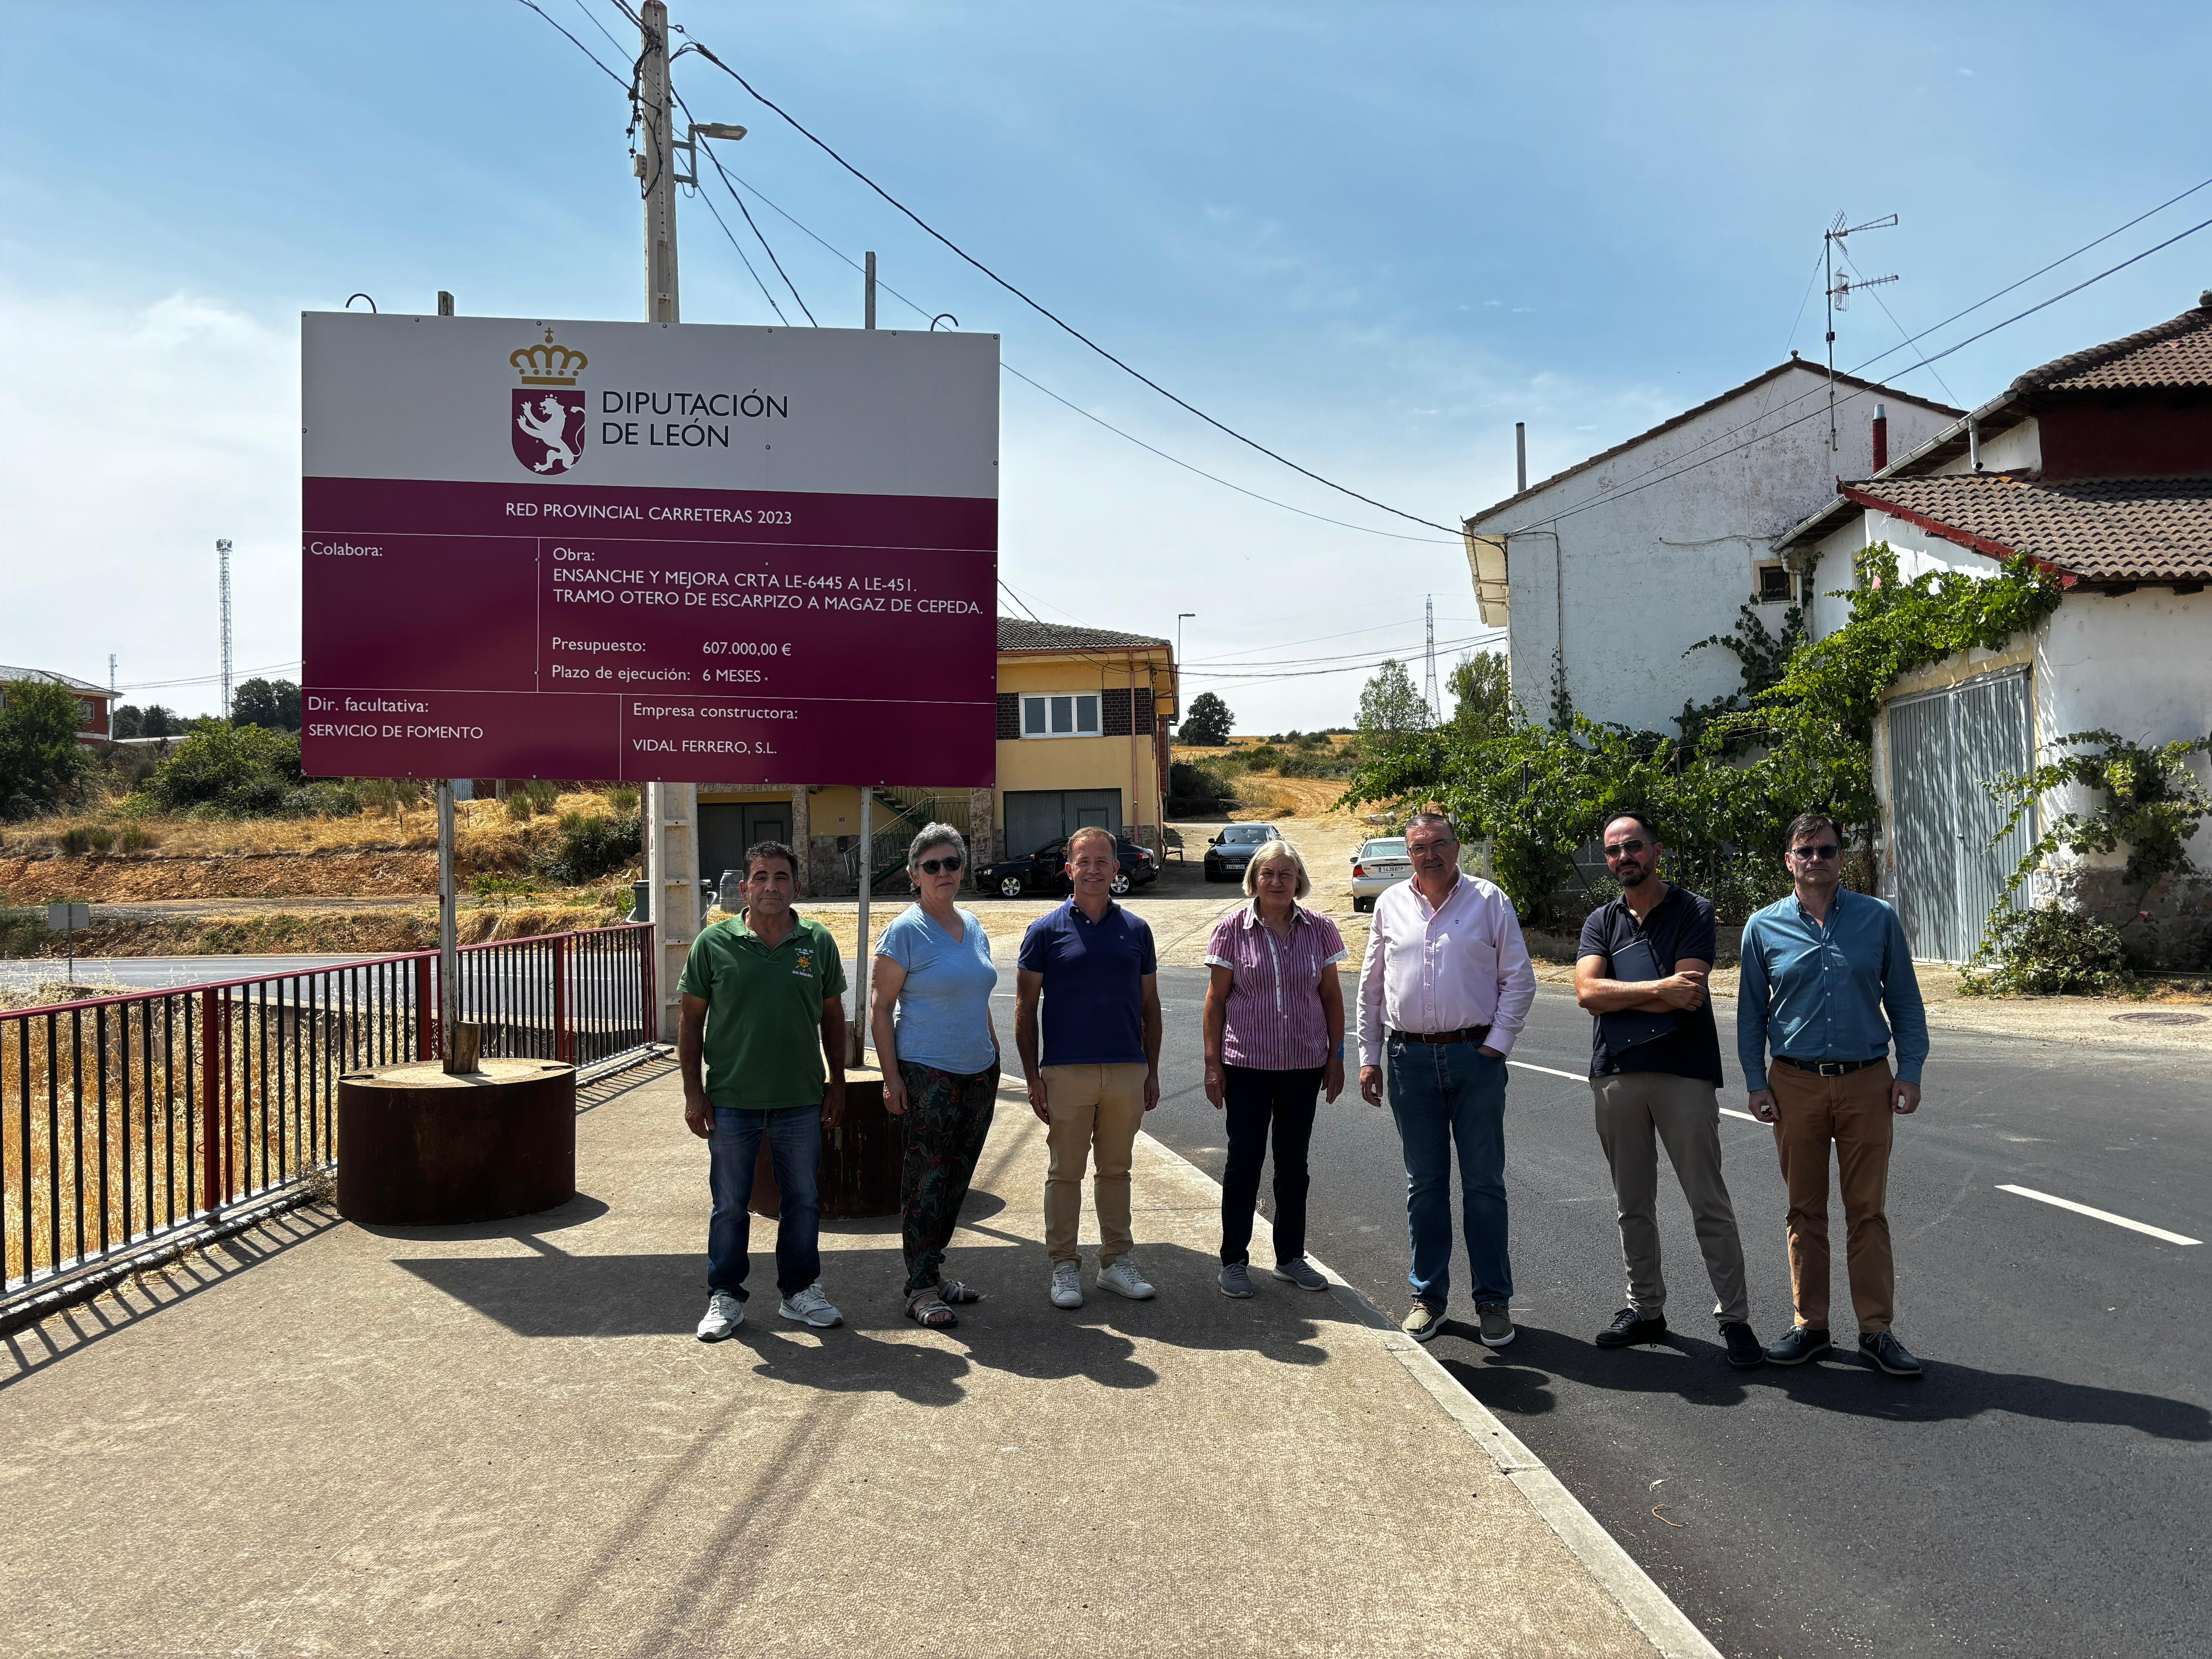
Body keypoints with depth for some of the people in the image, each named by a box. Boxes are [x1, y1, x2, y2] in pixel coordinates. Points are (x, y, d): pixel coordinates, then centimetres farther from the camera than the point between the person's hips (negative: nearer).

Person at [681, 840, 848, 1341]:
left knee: (803, 1200, 11)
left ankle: (800, 1289, 27)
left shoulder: (819, 943, 1)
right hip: (732, 1100, -1)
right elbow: (692, 1021, 1)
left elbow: (832, 1016, 10)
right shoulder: (714, 943, -4)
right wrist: (693, 1092, -3)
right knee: (730, 1204, 9)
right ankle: (725, 1296, 23)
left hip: (802, 1099, 2)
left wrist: (837, 1083, 8)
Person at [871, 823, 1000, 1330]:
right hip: (927, 1076, -7)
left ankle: (933, 1270, 26)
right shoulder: (905, 931, -9)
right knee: (927, 1181, -3)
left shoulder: (973, 926, 11)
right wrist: (892, 1078, -14)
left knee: (957, 1179, 12)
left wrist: (994, 1057, 17)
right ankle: (921, 1289, 5)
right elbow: (880, 1007, -9)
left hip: (978, 1073, 7)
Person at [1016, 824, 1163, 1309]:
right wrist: (1033, 1077, -5)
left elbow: (1150, 1006, 13)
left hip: (1127, 1071, 3)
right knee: (1065, 1172, 4)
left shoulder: (1136, 930, 8)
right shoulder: (1046, 931, -1)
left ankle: (1117, 1262, 22)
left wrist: (1152, 1071, 9)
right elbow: (1025, 1009, 0)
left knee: (1116, 1170, 12)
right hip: (1067, 1071, -3)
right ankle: (1064, 1267, 14)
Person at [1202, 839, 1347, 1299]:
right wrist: (1212, 1064, -5)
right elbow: (1216, 999, -2)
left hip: (1305, 1063, 2)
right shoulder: (1232, 929, -5)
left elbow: (1332, 997, 7)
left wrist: (1336, 1056, 5)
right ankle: (1234, 1261, 15)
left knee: (1294, 1162, 12)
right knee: (1245, 1160, 2)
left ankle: (1291, 1257, 25)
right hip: (1247, 1063, -2)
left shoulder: (1319, 929, 1)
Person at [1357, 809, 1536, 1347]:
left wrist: (1496, 1044, -6)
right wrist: (1369, 1056, 9)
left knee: (1484, 1183, 3)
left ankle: (1493, 1300, 13)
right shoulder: (1390, 905, 8)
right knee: (1424, 1183, 9)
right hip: (1410, 1058, 2)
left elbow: (1519, 979, 2)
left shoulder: (1489, 900, 1)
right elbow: (1371, 987, 13)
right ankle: (1429, 1296, 20)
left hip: (1475, 1056, -2)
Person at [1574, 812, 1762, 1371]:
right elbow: (1588, 992, -5)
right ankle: (1645, 1309, 24)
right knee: (1632, 1205, 12)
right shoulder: (1601, 922, 12)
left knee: (1709, 1203, -2)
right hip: (1616, 1073, 4)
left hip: (1683, 1071, -4)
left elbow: (1688, 997, -14)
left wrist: (1617, 995, -8)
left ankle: (1735, 1318, 6)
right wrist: (1658, 990, -14)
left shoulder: (1693, 912, 0)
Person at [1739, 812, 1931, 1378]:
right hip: (1795, 1084, 1)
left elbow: (1905, 1001, 7)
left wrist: (1910, 1072, -1)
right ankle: (1810, 1326, 17)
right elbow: (1751, 1012, 8)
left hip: (1866, 1083, 0)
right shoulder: (1764, 927, 3)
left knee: (1868, 1210, 3)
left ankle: (1877, 1330, 12)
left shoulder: (1879, 919, 3)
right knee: (1805, 1210, 7)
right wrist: (1756, 1083, 2)